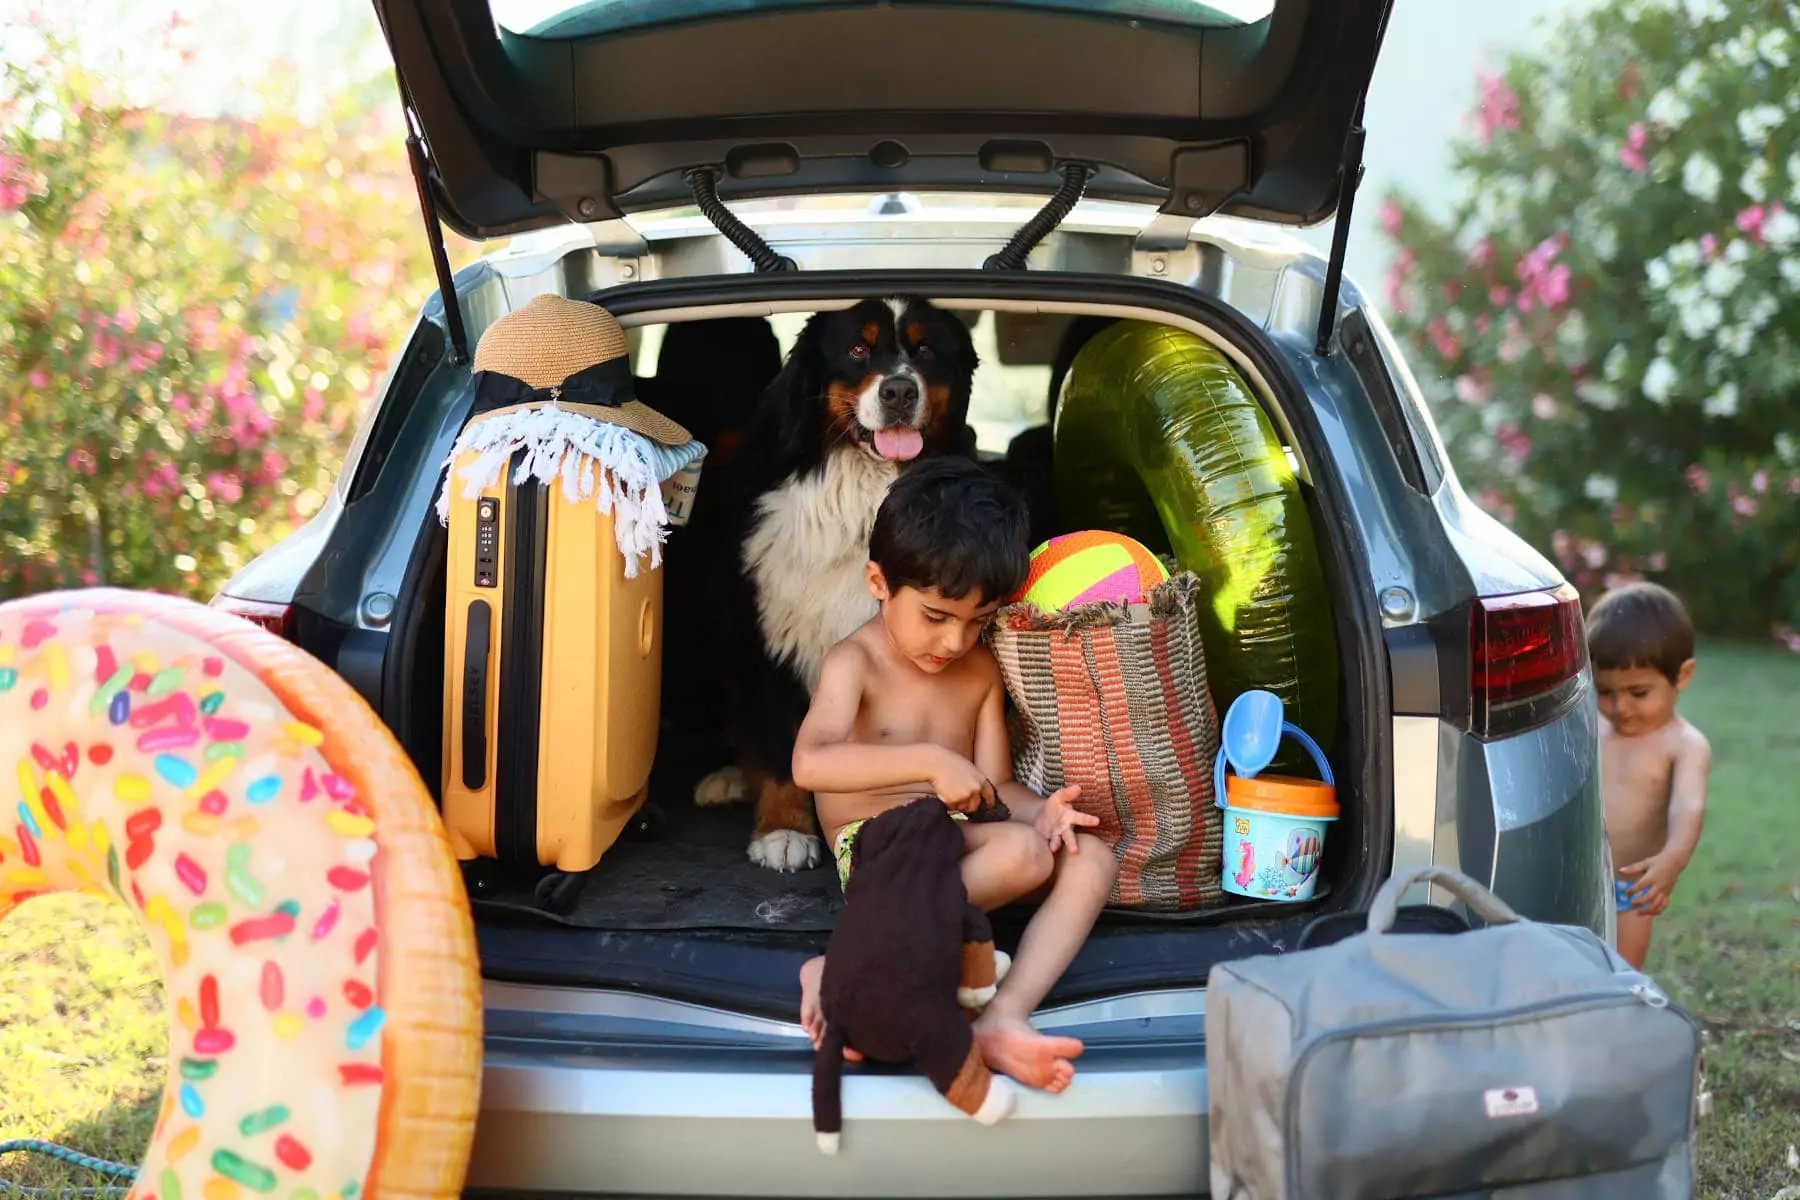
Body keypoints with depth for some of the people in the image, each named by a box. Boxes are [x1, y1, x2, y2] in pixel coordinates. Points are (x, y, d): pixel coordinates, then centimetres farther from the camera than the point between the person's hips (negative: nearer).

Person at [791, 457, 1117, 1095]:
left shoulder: (981, 671, 9)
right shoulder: (855, 663, -10)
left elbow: (994, 784, 7)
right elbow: (810, 763, -29)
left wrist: (1039, 808, -17)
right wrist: (931, 761, -36)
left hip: (957, 839, 7)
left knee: (1091, 857, -15)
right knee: (1023, 853, -30)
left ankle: (1003, 1019, -35)